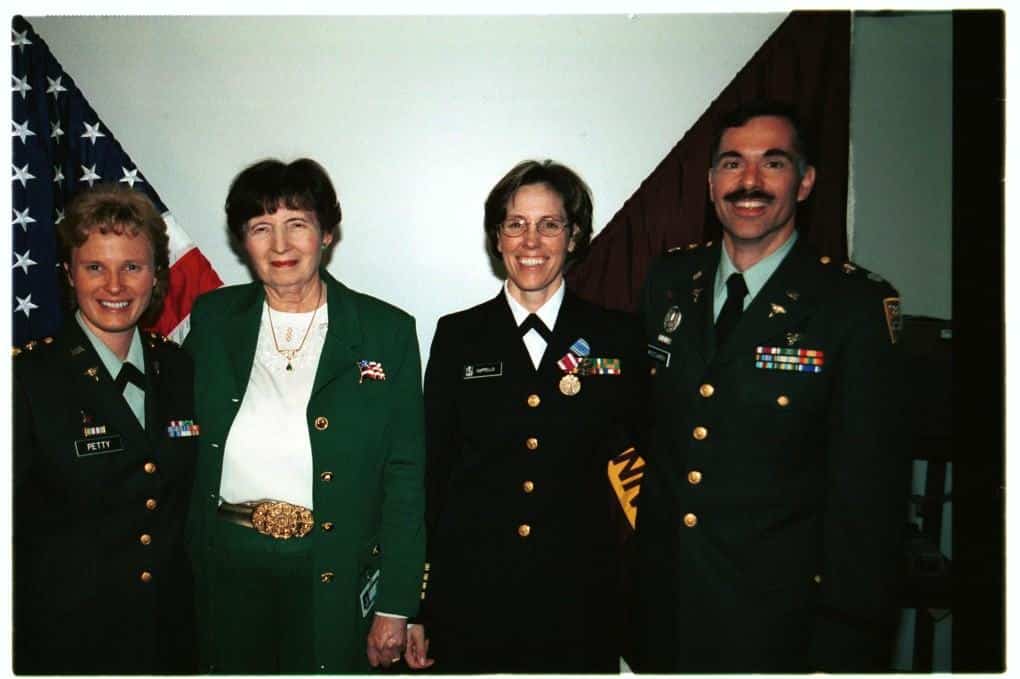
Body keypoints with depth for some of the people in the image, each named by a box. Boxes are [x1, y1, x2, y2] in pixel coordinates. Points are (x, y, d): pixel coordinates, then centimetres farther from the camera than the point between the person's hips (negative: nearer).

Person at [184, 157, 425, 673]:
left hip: (333, 577, -2)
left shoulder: (388, 331, -6)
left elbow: (405, 475, -6)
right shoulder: (211, 318, 2)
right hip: (225, 567, 2)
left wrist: (394, 607, -7)